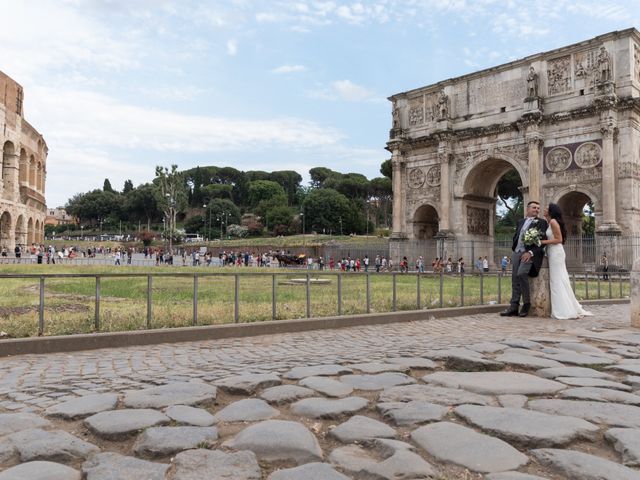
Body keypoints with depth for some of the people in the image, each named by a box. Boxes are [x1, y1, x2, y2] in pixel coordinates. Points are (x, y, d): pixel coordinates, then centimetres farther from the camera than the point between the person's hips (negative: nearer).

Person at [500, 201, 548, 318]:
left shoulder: (542, 222, 5)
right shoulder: (521, 222, 21)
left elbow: (543, 240, -6)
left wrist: (531, 253, -16)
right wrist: (513, 249, 6)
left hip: (530, 254, -5)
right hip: (517, 253, 5)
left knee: (521, 273, -25)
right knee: (515, 278, -1)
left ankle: (527, 303, -10)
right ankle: (514, 307, 1)